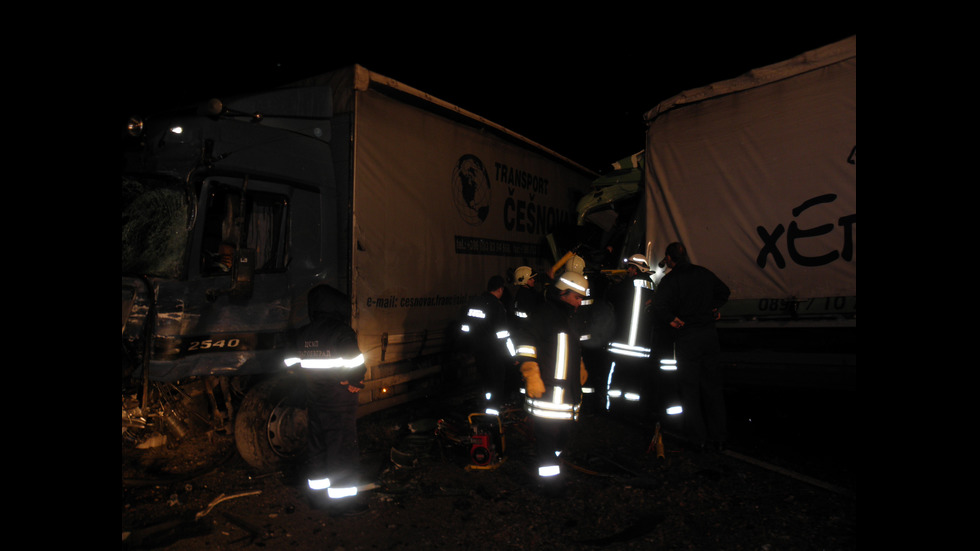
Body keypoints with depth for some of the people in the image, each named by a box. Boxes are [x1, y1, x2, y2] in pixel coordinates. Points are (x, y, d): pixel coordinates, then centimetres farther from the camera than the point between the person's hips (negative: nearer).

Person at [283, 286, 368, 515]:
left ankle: (318, 495, 30)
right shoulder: (341, 332, -18)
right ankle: (342, 501, 11)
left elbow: (293, 363, 11)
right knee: (343, 452, 3)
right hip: (340, 406, -7)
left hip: (314, 404, 7)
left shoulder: (302, 334, 4)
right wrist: (355, 382, -2)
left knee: (316, 449, 17)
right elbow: (357, 367, -21)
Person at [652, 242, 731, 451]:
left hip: (686, 337, -5)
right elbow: (724, 291, 22)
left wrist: (671, 320, -6)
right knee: (713, 385, 13)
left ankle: (698, 438, 10)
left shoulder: (670, 280, -10)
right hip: (709, 333, 5)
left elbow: (659, 308, -22)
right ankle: (718, 436, 19)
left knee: (689, 388, 6)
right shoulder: (704, 273, 7)